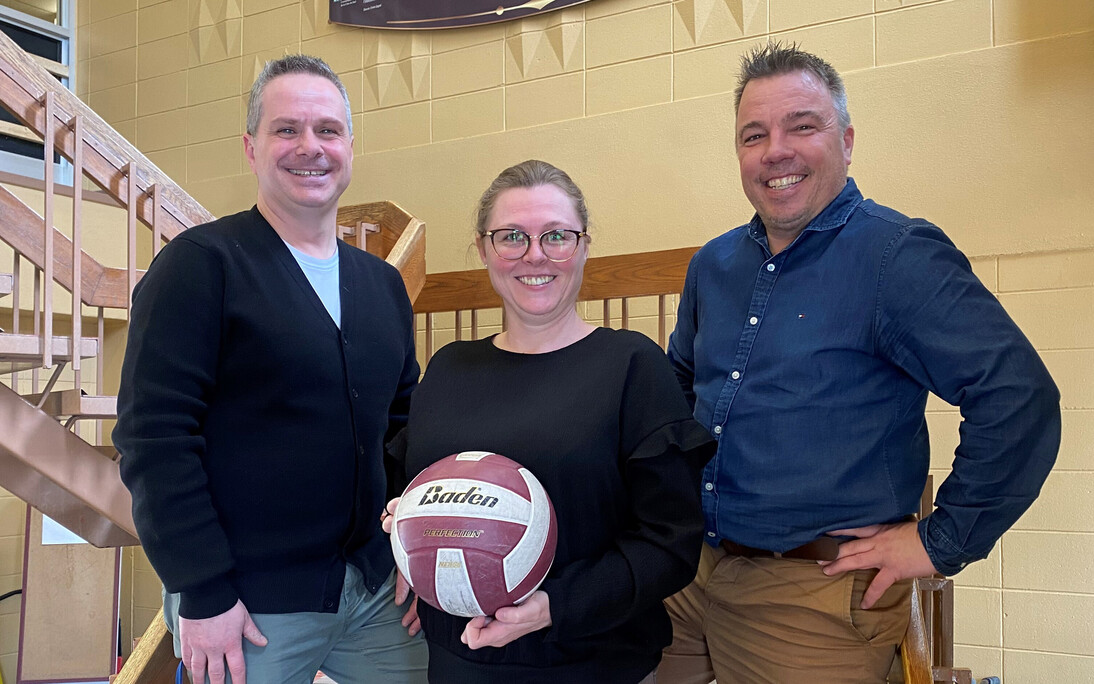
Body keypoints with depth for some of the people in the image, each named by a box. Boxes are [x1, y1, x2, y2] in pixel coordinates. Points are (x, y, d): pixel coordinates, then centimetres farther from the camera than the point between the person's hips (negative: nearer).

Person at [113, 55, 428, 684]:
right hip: (250, 605, -5)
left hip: (377, 591, 6)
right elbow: (155, 436, -14)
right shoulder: (202, 263, -9)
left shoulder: (384, 283, 10)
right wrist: (203, 594, -16)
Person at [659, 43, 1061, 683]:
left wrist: (943, 541, -17)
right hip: (696, 574, 7)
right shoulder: (713, 266, 7)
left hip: (819, 601, -6)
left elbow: (1019, 397, -22)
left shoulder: (899, 257, -15)